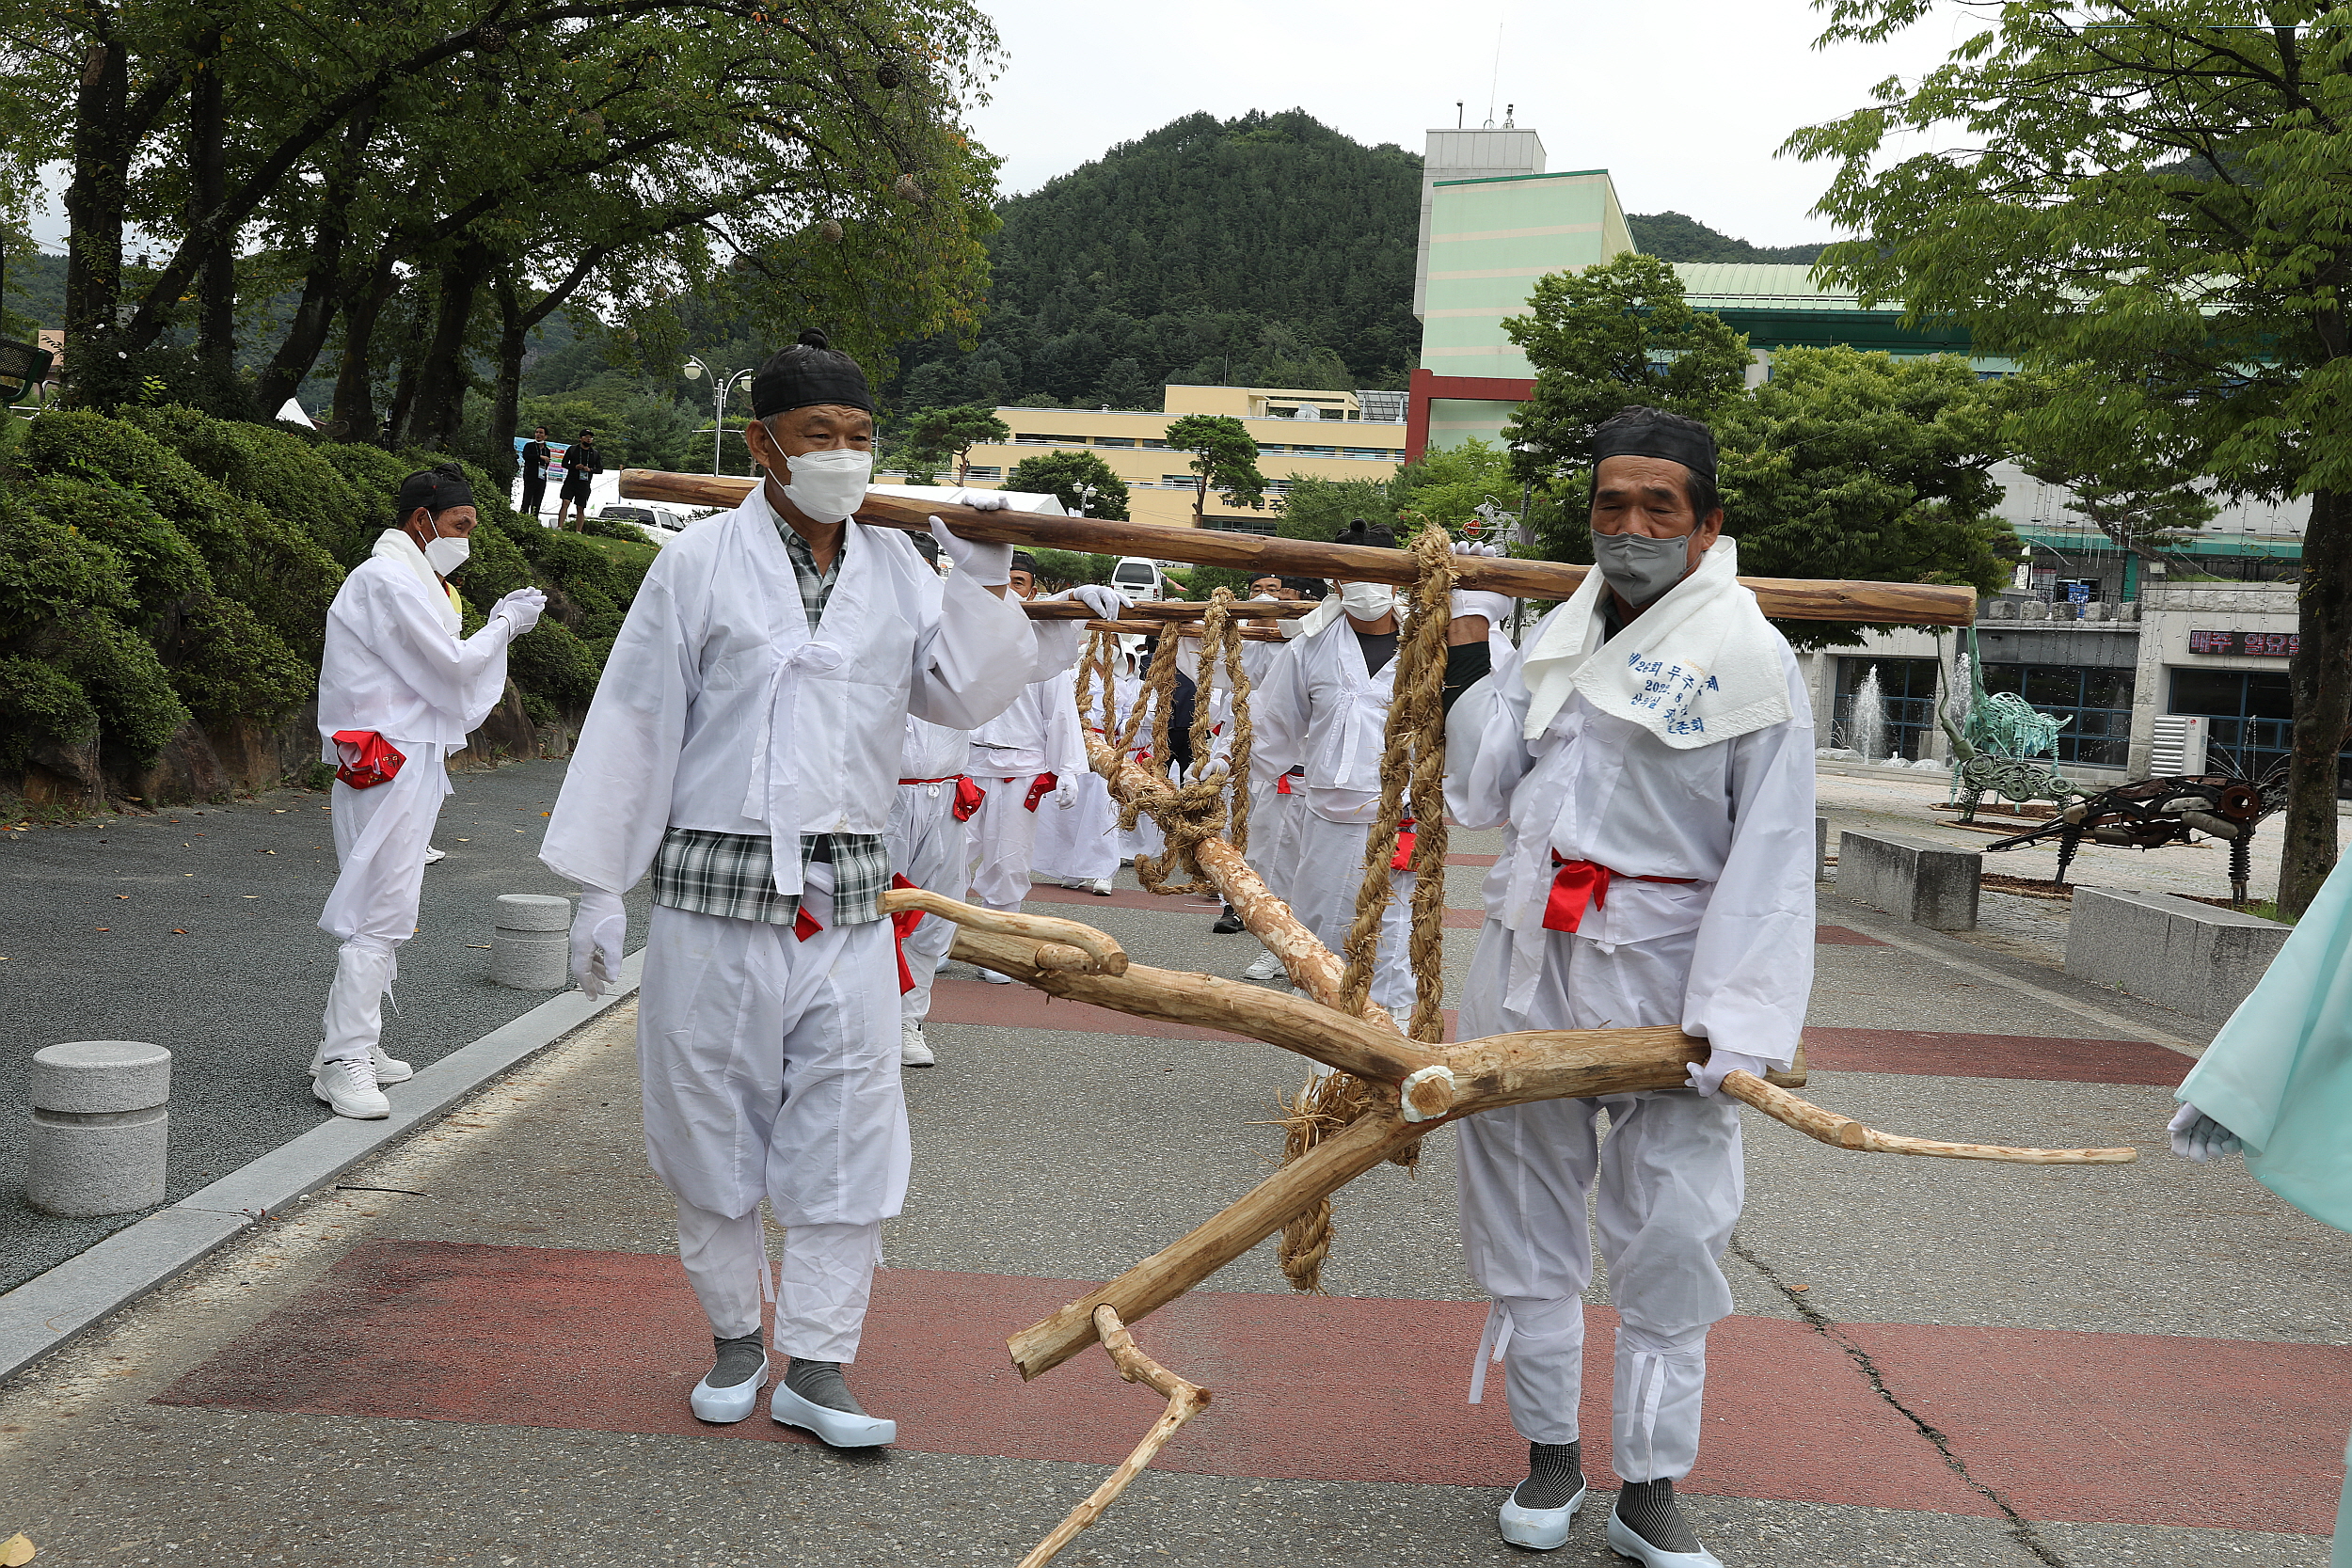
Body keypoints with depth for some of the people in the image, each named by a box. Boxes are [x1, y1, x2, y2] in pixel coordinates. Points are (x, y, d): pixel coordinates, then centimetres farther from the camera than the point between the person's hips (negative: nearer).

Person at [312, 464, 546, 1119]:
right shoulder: (389, 580, -13)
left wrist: (499, 624, 12)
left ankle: (349, 1045, 20)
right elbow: (451, 666, -14)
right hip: (391, 765, -11)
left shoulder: (406, 578, 21)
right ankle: (343, 1063, -8)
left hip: (408, 763, 11)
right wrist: (504, 625, 0)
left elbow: (432, 669, 20)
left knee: (382, 914, 14)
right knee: (380, 915, -10)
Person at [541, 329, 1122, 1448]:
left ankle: (815, 1368, 15)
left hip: (846, 906, 3)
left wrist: (982, 583, -6)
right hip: (716, 894, -2)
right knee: (711, 1134, 10)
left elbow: (962, 699, 5)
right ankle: (734, 1339, 30)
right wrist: (599, 886, 0)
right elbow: (636, 726, 0)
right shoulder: (701, 563, -1)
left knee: (844, 1143, 3)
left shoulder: (896, 567, 9)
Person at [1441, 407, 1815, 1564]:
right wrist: (1467, 649, 3)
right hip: (1527, 961, 5)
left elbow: (1769, 866, -11)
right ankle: (1550, 1454, 29)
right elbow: (1481, 792, 8)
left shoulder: (1751, 662, -8)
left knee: (1669, 1240, -1)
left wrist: (1730, 1030, -16)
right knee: (1526, 1218, 13)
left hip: (1657, 979, -5)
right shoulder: (1557, 639, 9)